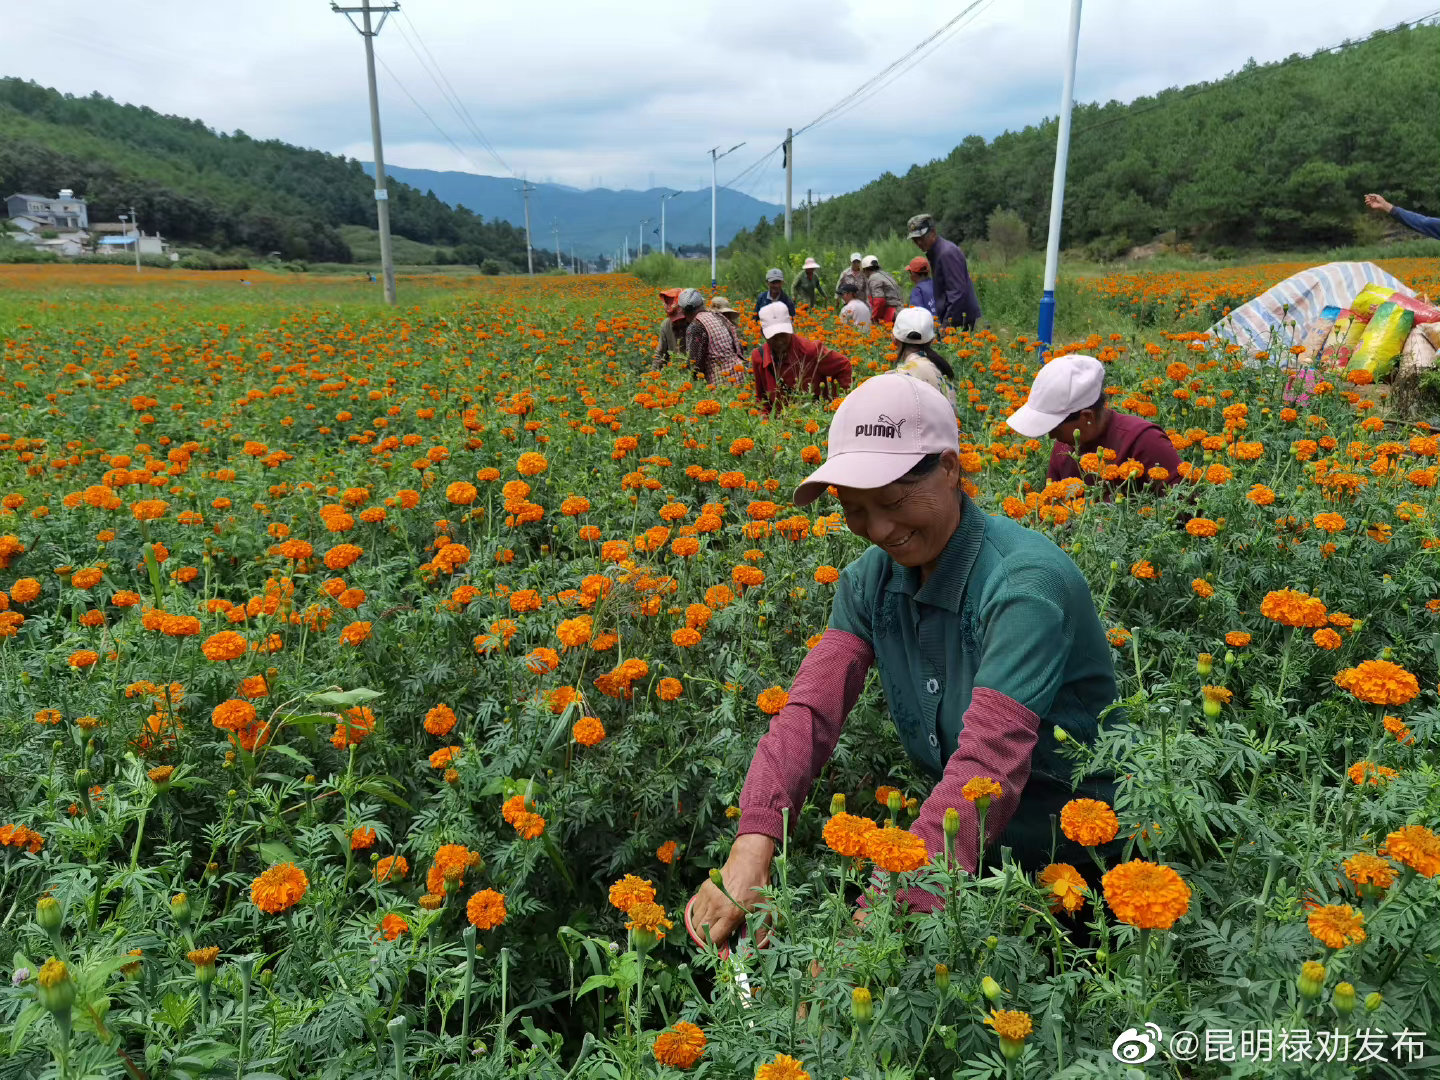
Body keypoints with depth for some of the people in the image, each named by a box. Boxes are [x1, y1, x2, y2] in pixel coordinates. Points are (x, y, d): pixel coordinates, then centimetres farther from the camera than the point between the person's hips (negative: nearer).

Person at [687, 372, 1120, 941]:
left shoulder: (1026, 581, -24)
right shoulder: (868, 580, -3)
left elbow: (989, 764, -34)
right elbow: (813, 705, -16)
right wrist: (753, 844, -33)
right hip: (953, 823, 5)